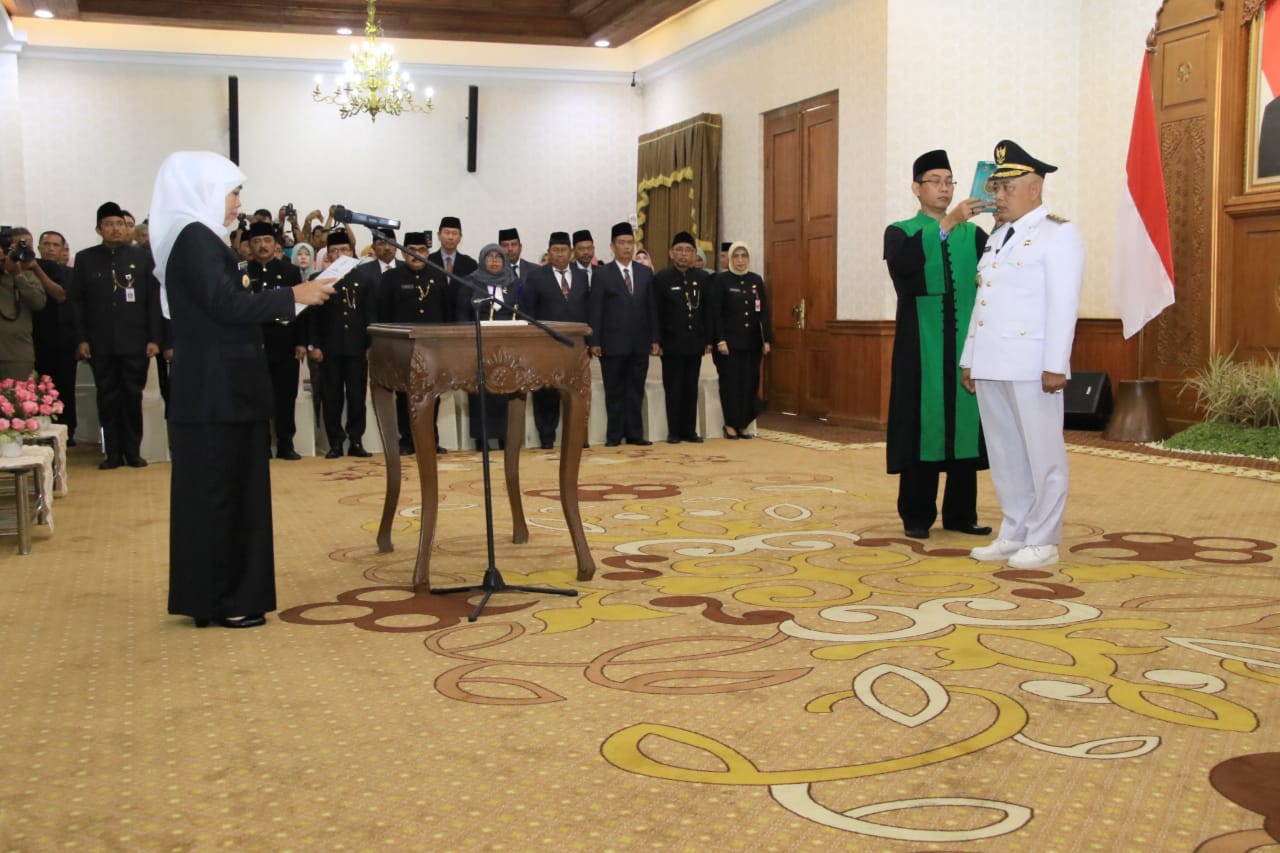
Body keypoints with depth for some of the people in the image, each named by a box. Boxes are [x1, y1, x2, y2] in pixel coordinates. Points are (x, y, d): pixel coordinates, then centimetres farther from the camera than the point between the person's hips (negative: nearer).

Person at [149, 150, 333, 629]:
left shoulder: (196, 239, 16)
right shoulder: (197, 239, -14)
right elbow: (226, 305, -23)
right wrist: (293, 295, -19)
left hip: (211, 389, 10)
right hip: (216, 391, -10)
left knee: (218, 491, 13)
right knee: (219, 491, -4)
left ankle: (218, 595, 20)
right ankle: (221, 600, 4)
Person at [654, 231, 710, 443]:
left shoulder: (703, 278, 7)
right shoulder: (661, 278, -2)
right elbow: (656, 314, -4)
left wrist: (708, 340, 3)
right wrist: (656, 341, -8)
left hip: (695, 343, 3)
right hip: (672, 344, -3)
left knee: (691, 388, 8)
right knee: (673, 389, 3)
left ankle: (690, 430, 14)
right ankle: (674, 431, 9)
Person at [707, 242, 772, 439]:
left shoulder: (756, 280, 8)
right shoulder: (720, 280, -3)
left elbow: (764, 312, 7)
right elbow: (714, 313, -7)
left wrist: (767, 339, 2)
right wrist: (720, 340, -14)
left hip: (751, 342, 4)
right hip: (729, 342, -4)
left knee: (749, 383, 3)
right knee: (731, 382, 0)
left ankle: (743, 424, 12)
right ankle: (730, 424, 9)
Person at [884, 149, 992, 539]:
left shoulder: (973, 234, 13)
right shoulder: (900, 232, 3)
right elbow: (904, 263, -21)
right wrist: (947, 222, -28)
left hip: (965, 346, 3)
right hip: (922, 348, -3)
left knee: (965, 425, 4)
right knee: (922, 426, -1)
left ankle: (960, 513, 12)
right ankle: (917, 515, 7)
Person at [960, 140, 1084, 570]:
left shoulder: (1058, 233, -4)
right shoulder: (998, 236, 20)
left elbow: (1063, 304, -11)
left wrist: (1055, 365, -18)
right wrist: (970, 359, 17)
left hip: (1031, 366, -7)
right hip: (991, 365, 8)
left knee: (1041, 453, 0)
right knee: (1004, 454, 11)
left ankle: (1042, 542, 6)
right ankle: (1014, 534, 19)